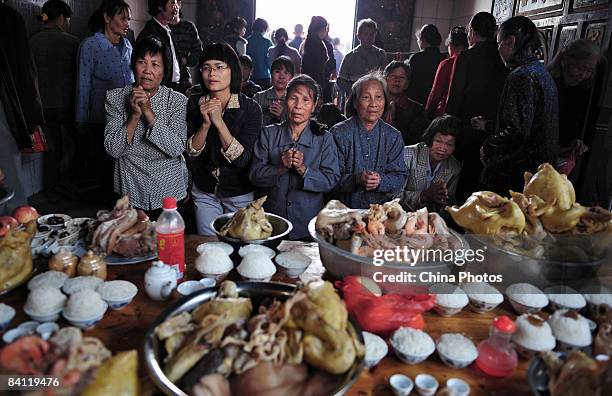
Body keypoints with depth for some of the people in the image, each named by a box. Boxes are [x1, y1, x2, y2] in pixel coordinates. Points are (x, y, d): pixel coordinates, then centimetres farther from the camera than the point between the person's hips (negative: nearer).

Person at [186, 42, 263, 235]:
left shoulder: (250, 108, -15)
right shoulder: (195, 104, -5)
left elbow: (243, 159, -22)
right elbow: (191, 152, -9)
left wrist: (219, 122, -29)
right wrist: (205, 124, -24)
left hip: (240, 195, -2)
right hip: (204, 192, 3)